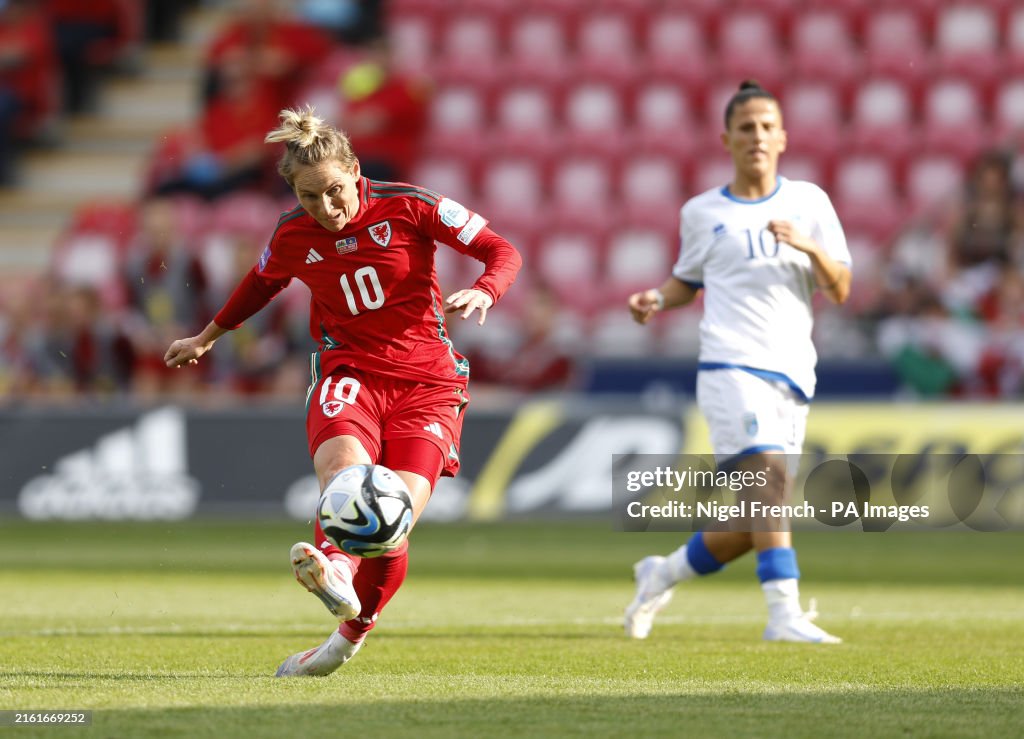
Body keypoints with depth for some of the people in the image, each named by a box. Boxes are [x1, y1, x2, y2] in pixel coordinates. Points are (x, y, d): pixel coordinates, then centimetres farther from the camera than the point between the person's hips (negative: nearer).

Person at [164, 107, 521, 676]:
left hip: (426, 381, -2)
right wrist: (207, 337, 38)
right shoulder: (292, 237, 3)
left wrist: (483, 292, -24)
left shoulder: (407, 206, -6)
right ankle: (335, 569, -62)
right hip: (350, 371, 2)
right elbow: (261, 283, 27)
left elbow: (502, 251, -3)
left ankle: (353, 633, 9)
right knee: (343, 461, -36)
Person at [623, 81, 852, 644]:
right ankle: (784, 614, -31)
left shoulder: (809, 202, 10)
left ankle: (663, 573, 30)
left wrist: (810, 247, -12)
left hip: (792, 375, 3)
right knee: (769, 475, -26)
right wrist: (657, 298, 2)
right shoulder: (702, 213, 8)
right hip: (730, 365, -3)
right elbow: (689, 279, 24)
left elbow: (840, 291, 6)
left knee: (754, 524, 6)